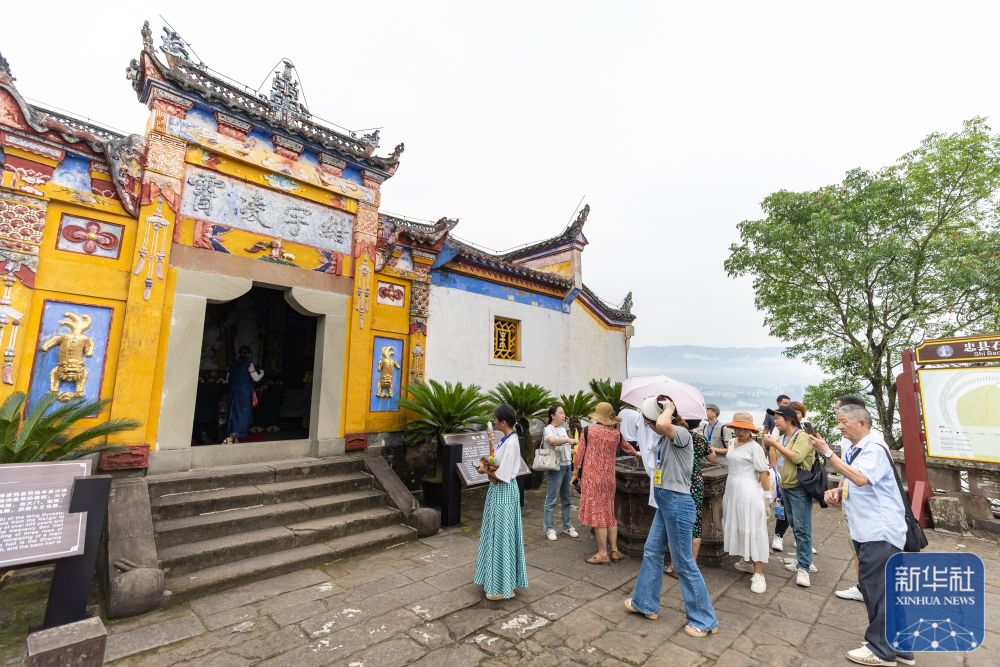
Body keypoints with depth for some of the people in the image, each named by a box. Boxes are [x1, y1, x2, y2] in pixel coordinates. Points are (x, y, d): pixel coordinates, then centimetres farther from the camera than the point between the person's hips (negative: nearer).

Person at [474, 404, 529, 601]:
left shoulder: (511, 444, -24)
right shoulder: (505, 439, 5)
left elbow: (501, 476, -25)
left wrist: (485, 470, -10)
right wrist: (491, 443, 8)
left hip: (504, 493, -10)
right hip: (498, 491, 10)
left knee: (502, 536, 2)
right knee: (495, 534, 20)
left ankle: (503, 586, 16)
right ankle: (495, 578, 36)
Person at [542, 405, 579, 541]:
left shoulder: (563, 429, 15)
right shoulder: (548, 429, -10)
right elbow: (552, 441, -31)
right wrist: (568, 440, -30)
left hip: (567, 466, 8)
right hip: (555, 467, -8)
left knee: (566, 498, 15)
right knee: (551, 499, -1)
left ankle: (567, 526, 27)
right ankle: (549, 528, 9)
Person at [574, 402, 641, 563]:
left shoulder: (588, 431, -10)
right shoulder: (616, 433, 3)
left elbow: (579, 455, -5)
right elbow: (627, 447, 24)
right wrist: (637, 453, 46)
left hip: (592, 478, -5)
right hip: (609, 478, 5)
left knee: (597, 514, 1)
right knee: (609, 513, 16)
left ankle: (602, 553, 8)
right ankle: (614, 550, 23)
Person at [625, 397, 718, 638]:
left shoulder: (681, 433, -20)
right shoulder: (664, 439, 7)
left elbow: (663, 424, -42)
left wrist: (670, 408, -24)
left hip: (677, 503, -10)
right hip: (664, 503, 10)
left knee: (684, 563, 4)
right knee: (651, 551, 19)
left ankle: (704, 620, 23)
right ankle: (645, 603, 35)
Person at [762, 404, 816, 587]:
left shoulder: (802, 436, -13)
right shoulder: (782, 438, 8)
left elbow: (796, 457, -26)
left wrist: (775, 444, -21)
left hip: (799, 488, -8)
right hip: (785, 487, 8)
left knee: (802, 528, -4)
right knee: (795, 526, 17)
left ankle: (803, 568, 2)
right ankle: (803, 559, 30)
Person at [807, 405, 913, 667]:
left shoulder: (874, 448, -16)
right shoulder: (853, 450, 11)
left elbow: (860, 479, -31)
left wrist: (827, 452, -31)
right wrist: (836, 491, 2)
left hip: (880, 531, -9)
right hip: (866, 530, 9)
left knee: (877, 589, -1)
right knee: (872, 587, 16)